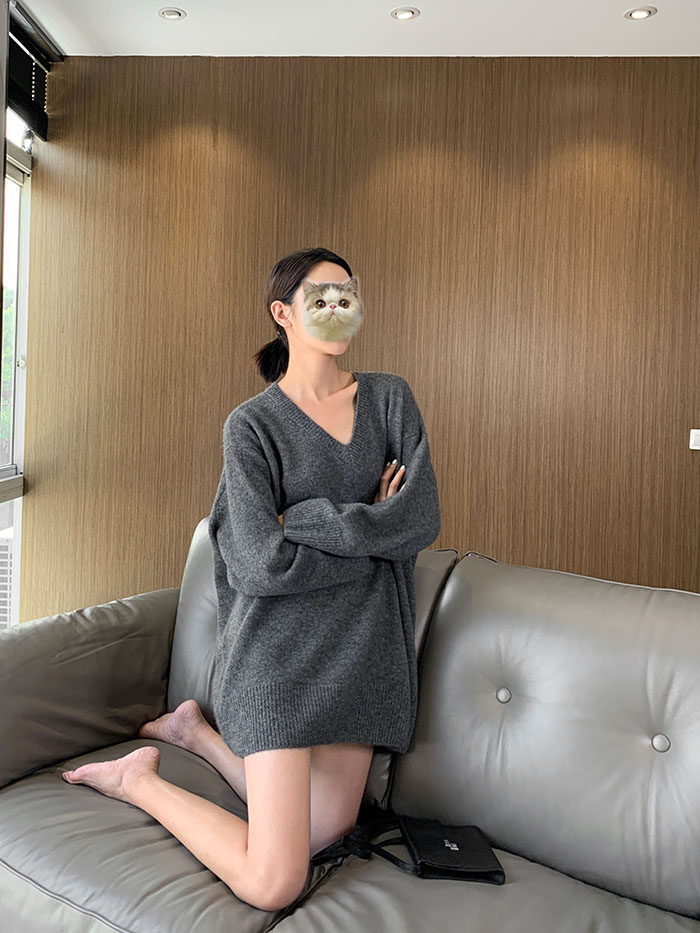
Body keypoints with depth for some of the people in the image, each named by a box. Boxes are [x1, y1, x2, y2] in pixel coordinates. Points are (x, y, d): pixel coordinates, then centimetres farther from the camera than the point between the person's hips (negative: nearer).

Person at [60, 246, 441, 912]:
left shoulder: (390, 397, 5)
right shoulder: (252, 425, -7)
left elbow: (423, 518, -6)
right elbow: (262, 564, -16)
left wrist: (310, 519, -12)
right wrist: (372, 535, -9)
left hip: (363, 644, 5)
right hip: (281, 647, -5)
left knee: (324, 835, 14)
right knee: (273, 885, -9)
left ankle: (197, 730, 32)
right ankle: (139, 780, 15)